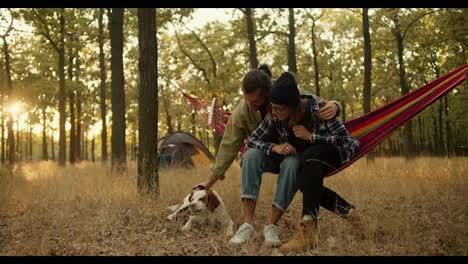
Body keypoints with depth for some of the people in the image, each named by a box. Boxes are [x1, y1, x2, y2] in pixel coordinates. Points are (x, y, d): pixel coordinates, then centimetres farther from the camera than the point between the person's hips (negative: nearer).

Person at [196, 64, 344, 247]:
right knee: (251, 155, -34)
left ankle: (272, 226, -26)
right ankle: (248, 224, -33)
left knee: (292, 164, -37)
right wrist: (212, 180, -10)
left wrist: (333, 106, -43)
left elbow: (320, 104, -16)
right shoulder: (242, 111, -21)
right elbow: (229, 146, -13)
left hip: (293, 153, -1)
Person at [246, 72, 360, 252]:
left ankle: (308, 229, -46)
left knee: (310, 156, -37)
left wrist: (311, 136, -33)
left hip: (331, 155, -6)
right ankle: (346, 211, -5)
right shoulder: (274, 118, -17)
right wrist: (274, 147, -29)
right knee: (303, 181, -27)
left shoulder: (316, 110, -29)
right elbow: (251, 141, -11)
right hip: (308, 163, 6)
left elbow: (348, 141, -27)